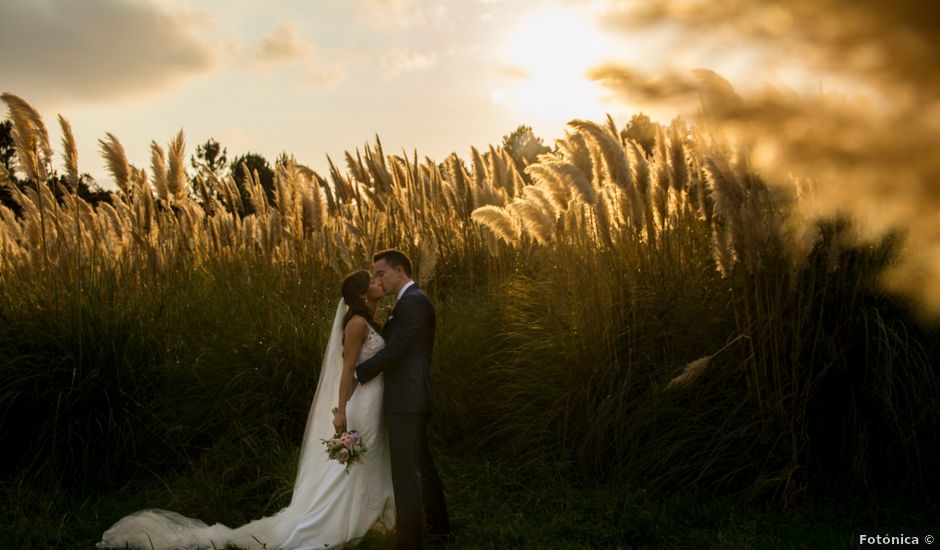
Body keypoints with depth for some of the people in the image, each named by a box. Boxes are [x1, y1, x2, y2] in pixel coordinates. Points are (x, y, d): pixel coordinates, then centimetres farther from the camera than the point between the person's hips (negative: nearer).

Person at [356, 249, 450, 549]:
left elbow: (395, 349, -20)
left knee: (406, 471, -7)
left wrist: (358, 374, -13)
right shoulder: (412, 300, 18)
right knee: (422, 463, 21)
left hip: (406, 398, -11)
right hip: (412, 397, 11)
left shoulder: (413, 301, -14)